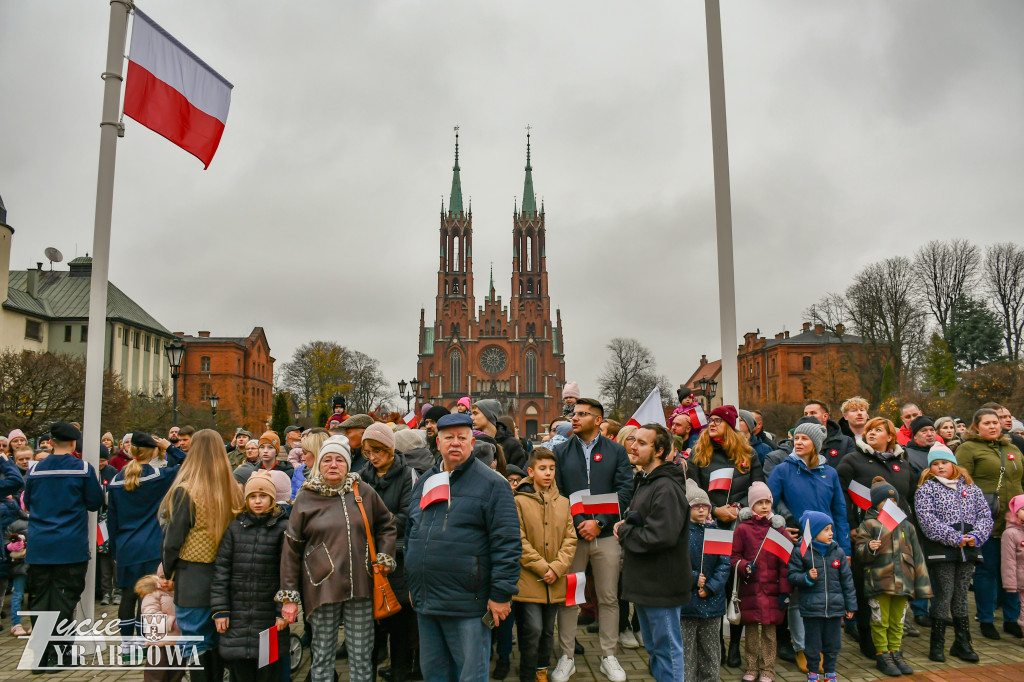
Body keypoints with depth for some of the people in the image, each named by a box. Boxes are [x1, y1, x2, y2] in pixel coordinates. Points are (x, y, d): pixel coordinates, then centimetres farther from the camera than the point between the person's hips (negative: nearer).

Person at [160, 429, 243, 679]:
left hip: (192, 581, -5)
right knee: (215, 643, 18)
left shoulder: (186, 492, -14)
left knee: (196, 644, 5)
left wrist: (168, 572, 7)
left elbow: (173, 539, -9)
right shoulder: (234, 491, -1)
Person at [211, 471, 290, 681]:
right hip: (237, 615, 2)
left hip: (269, 616, -2)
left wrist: (283, 611, -8)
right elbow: (221, 570, 6)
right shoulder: (235, 527, 6)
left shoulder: (282, 528, -2)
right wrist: (219, 609, 0)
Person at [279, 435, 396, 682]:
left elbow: (386, 526, 19)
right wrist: (289, 596, 0)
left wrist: (385, 558, 5)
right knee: (322, 655, 7)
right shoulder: (306, 498, 1)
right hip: (322, 587, -1)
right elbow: (291, 548, 3)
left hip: (360, 587, 1)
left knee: (362, 656, 8)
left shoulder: (365, 493, 4)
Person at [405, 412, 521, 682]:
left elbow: (507, 542, -12)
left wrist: (501, 594, -15)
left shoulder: (491, 483, -8)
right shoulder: (424, 482, 13)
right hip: (425, 605, 6)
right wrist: (412, 585, 19)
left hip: (467, 606, -6)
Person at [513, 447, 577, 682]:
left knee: (548, 631, 14)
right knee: (533, 630, -6)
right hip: (529, 579, -4)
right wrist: (542, 567, -13)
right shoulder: (519, 501, -6)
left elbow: (570, 538, 5)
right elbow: (519, 541, -10)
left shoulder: (563, 502, 8)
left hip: (555, 582, 4)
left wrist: (557, 568, -8)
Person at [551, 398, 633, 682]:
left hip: (606, 535, 0)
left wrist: (599, 522, -12)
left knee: (609, 598, 8)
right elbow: (556, 492, 0)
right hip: (571, 534, 0)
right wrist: (577, 523, -11)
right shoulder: (561, 451, 5)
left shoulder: (616, 451, 3)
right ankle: (567, 657, 18)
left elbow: (625, 491, -3)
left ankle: (608, 656, 23)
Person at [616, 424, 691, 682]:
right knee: (653, 646, 21)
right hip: (644, 581, 10)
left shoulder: (666, 488, -20)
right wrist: (626, 527, 1)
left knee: (667, 649, 2)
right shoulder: (645, 481, 12)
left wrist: (624, 532, -14)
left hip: (661, 584, -10)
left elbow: (660, 536, -29)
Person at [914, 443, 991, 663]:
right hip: (941, 550, -4)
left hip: (968, 550, 4)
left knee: (961, 597, 11)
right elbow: (926, 519, -12)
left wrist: (975, 536, -11)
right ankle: (936, 644, 8)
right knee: (944, 596, -2)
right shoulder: (926, 488, -1)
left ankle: (962, 643, 21)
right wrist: (955, 538, -17)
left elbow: (985, 514, 6)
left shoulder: (970, 487, 12)